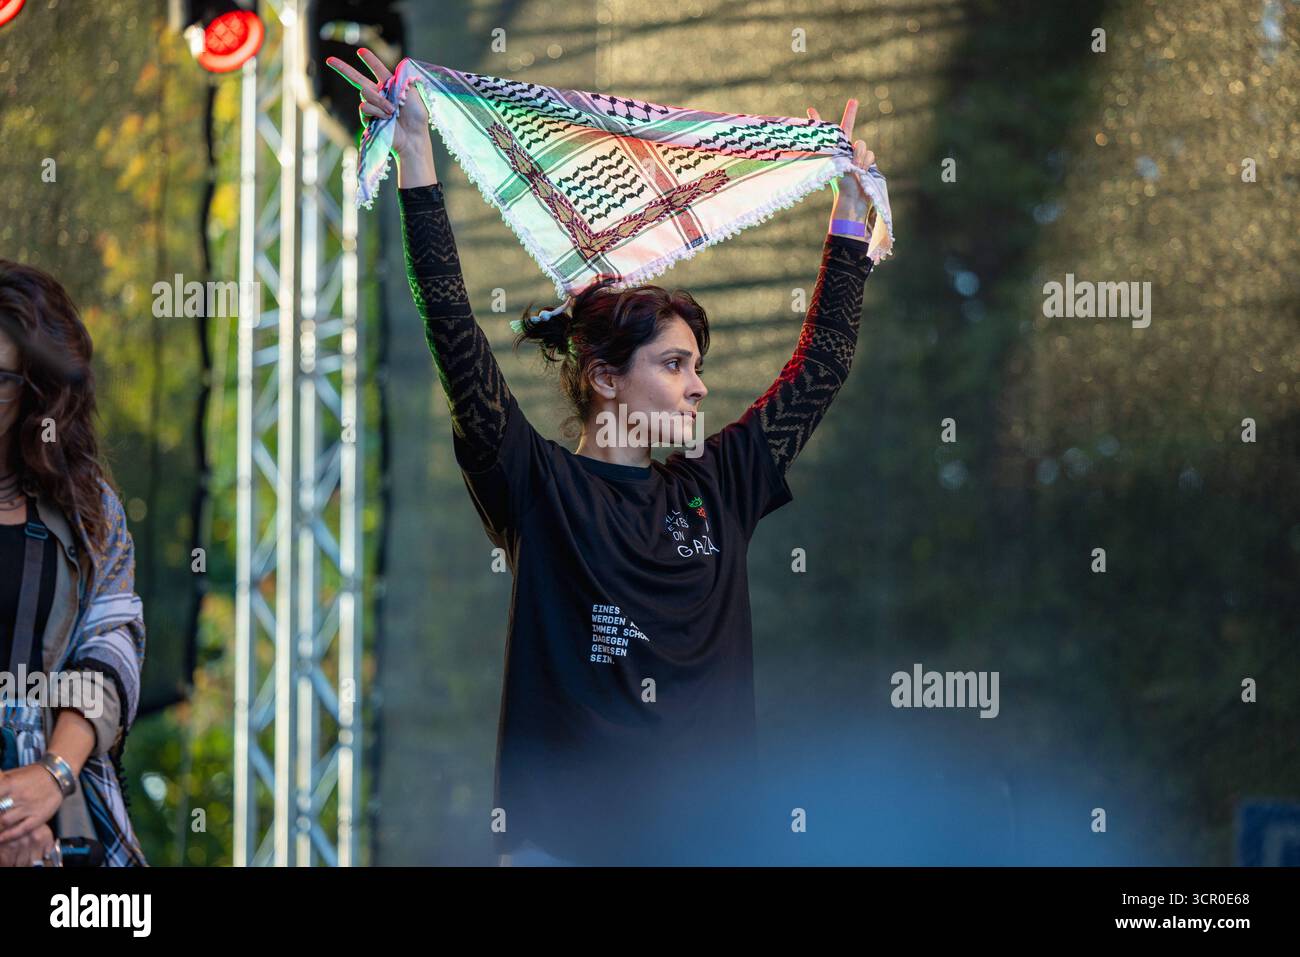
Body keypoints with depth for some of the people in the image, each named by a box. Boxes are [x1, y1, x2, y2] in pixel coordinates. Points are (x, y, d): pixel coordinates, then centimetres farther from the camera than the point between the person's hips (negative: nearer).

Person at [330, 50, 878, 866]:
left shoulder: (715, 490, 10)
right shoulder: (541, 488, -2)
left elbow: (822, 364, 18)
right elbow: (456, 338, -10)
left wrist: (852, 210, 20)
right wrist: (417, 161, -15)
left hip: (714, 829, 4)